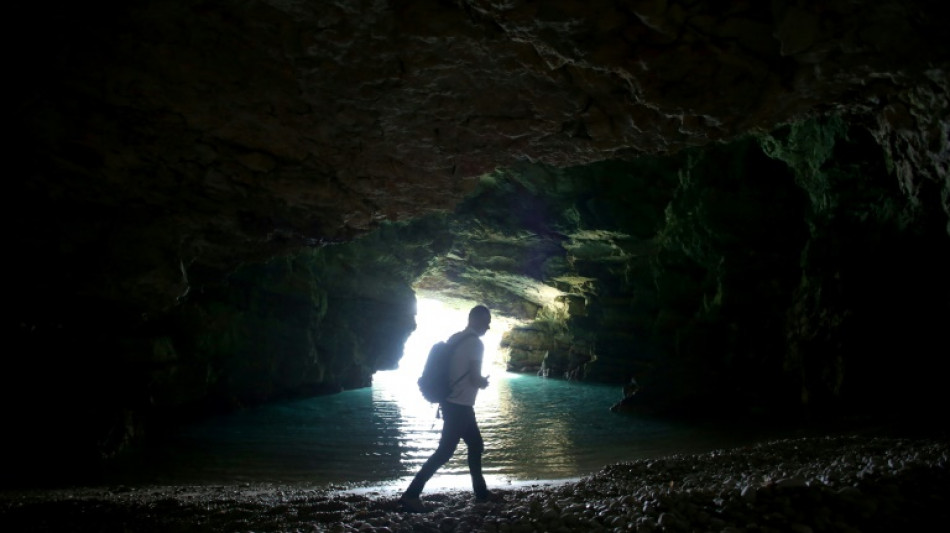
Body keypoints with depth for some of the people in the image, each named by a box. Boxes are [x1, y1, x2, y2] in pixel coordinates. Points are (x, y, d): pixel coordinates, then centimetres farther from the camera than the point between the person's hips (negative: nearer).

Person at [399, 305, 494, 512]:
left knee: (476, 445, 19)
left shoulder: (454, 338, 11)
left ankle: (481, 491, 26)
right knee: (445, 451, -7)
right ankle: (411, 494, -9)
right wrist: (485, 382, 4)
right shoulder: (476, 343, -14)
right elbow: (475, 378, -19)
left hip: (450, 402, 9)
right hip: (460, 406, -9)